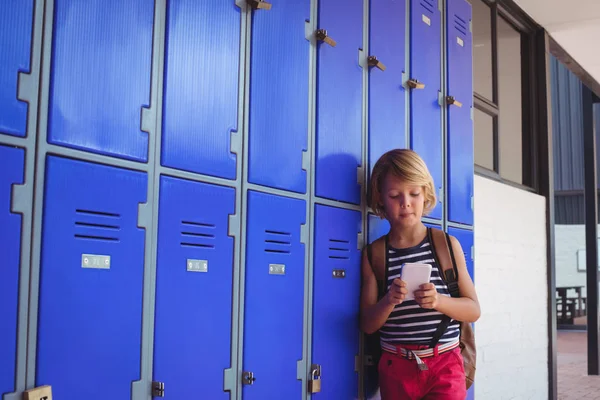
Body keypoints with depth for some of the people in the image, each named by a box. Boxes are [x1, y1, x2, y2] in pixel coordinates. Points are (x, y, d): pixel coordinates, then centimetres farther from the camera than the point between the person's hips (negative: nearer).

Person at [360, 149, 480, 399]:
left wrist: (438, 300, -19)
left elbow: (473, 310, 0)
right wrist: (387, 302, -21)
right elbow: (367, 325, -1)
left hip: (445, 365, -1)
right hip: (396, 368, 1)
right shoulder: (374, 253, -1)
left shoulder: (447, 245, 0)